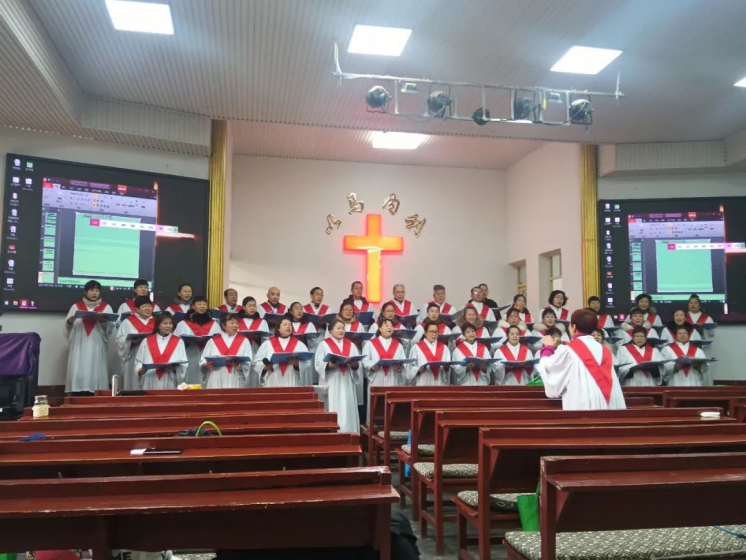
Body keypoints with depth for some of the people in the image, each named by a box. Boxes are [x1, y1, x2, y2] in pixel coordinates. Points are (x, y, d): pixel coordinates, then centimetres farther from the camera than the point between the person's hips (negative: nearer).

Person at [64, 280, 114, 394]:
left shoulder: (106, 307, 11)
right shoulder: (76, 306, 12)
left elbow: (110, 327, 0)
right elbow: (67, 328, 7)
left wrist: (103, 321, -19)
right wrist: (69, 322, -14)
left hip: (97, 349, 0)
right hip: (79, 349, 1)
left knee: (95, 376, -7)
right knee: (78, 377, -6)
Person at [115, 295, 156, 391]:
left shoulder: (155, 322, 13)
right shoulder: (128, 322, 4)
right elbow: (120, 340, -1)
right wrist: (131, 341, -18)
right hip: (134, 360, -3)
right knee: (134, 384, -2)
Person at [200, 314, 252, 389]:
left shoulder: (244, 341, 9)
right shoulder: (213, 341, 10)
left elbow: (248, 363, 2)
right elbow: (203, 362, 8)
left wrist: (238, 365, -18)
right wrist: (207, 365, -13)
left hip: (235, 383, 0)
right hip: (216, 382, 1)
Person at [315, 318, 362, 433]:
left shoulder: (350, 345, 14)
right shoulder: (324, 344, 3)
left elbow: (358, 364, 8)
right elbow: (318, 364, -5)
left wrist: (354, 364, -14)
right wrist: (330, 365, -22)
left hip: (347, 383, 3)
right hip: (332, 384, -3)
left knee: (348, 409, 1)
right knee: (334, 410, -7)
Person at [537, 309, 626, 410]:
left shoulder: (568, 350, -8)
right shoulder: (604, 351, 9)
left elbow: (548, 369, 4)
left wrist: (548, 348, 17)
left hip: (579, 407, -5)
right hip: (604, 407, 5)